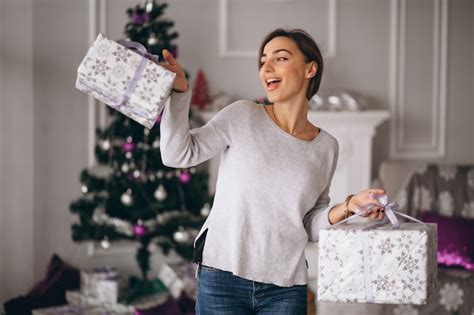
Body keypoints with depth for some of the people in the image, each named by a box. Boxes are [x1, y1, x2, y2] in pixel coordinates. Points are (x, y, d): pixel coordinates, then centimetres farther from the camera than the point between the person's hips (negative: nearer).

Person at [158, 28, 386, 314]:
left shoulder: (326, 146, 7)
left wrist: (347, 207, -6)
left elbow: (310, 226, 11)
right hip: (222, 278, -2)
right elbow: (177, 155, -6)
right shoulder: (242, 116, 0)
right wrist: (180, 91, -15)